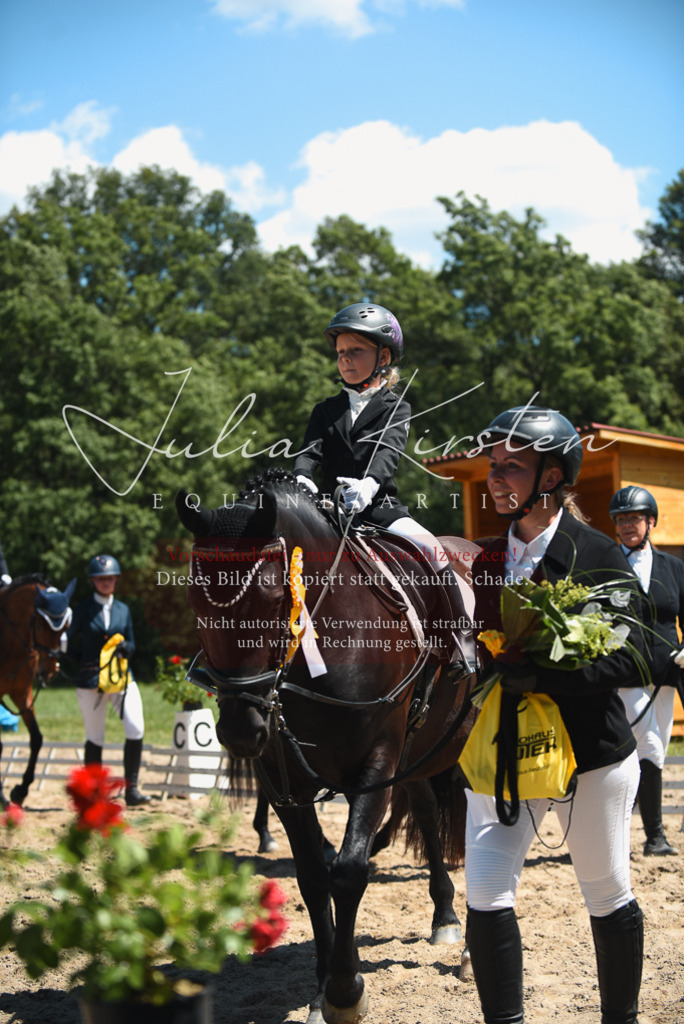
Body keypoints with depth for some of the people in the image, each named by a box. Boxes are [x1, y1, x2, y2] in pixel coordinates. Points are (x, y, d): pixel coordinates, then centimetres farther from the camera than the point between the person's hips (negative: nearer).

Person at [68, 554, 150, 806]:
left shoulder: (123, 610, 11)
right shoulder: (82, 610, 2)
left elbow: (131, 647, 13)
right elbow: (73, 646, 6)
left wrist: (125, 647, -9)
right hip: (90, 680, -2)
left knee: (136, 729, -14)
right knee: (95, 739, 4)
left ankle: (131, 789, -5)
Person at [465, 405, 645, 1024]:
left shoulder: (597, 556, -10)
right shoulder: (490, 558, 6)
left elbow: (630, 659, -17)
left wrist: (541, 676, -28)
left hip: (592, 752, -4)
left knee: (608, 898, 12)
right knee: (485, 900, -6)